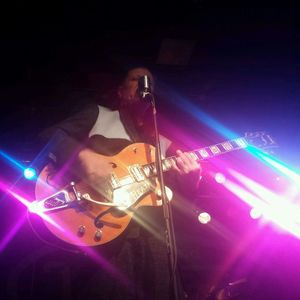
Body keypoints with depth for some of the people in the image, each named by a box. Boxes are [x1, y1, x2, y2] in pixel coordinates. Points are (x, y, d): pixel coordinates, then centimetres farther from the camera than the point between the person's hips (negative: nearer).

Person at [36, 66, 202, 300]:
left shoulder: (164, 142, 23)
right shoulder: (98, 114, 14)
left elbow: (180, 193, 15)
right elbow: (50, 136, 0)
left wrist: (190, 178, -7)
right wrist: (83, 156, -19)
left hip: (149, 232, 4)